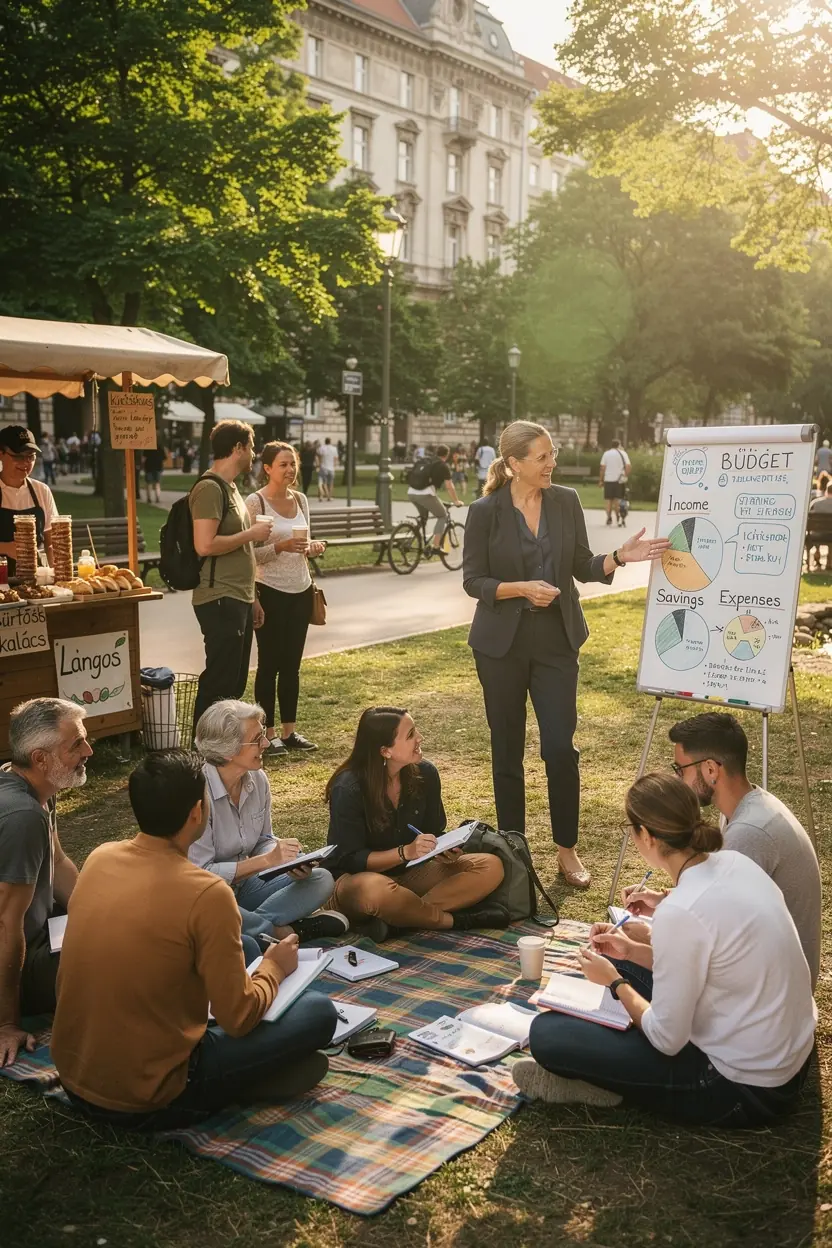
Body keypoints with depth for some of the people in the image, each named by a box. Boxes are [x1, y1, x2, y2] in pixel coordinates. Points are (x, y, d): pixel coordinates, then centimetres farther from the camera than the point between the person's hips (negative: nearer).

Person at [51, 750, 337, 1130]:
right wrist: (274, 968, 5)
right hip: (146, 1102, -7)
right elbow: (238, 1019, -15)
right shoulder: (206, 893, -22)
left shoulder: (99, 858, -2)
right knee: (320, 1012, 0)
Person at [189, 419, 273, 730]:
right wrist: (250, 534, -13)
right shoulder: (209, 488, -13)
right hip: (220, 601, -10)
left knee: (234, 684, 14)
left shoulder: (229, 488, 19)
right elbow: (205, 545, -25)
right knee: (219, 685, -7)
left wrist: (251, 599, 21)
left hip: (238, 601, 10)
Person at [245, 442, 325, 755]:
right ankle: (268, 733, 10)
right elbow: (249, 553, -13)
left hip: (300, 591, 6)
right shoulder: (255, 502, -10)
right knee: (269, 664, 1)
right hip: (271, 592, -6)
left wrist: (312, 548, -3)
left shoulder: (300, 500, 9)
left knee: (292, 664, 10)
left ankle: (289, 730, 18)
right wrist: (280, 546, -26)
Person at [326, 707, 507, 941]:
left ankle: (398, 918, -25)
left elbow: (435, 832, 7)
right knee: (376, 891, -43)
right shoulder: (349, 788, -20)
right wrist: (406, 852, -30)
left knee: (491, 866, -15)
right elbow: (349, 860, -19)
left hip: (409, 874, 6)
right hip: (357, 879, -6)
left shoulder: (425, 774, -5)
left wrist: (445, 849, -17)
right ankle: (458, 919, -21)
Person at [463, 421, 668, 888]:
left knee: (561, 747, -3)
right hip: (502, 643, -1)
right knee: (508, 750, 8)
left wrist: (620, 556, -12)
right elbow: (473, 581, -5)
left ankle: (567, 850, 14)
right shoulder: (486, 511, -8)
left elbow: (583, 567, 6)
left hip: (556, 640, 2)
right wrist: (522, 588, -20)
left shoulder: (567, 502, 1)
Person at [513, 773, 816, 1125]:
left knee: (546, 1032, -10)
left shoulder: (680, 912, -28)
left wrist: (615, 982, -2)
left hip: (744, 1090, -9)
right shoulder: (734, 863, -3)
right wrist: (631, 950, 10)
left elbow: (667, 1040, -17)